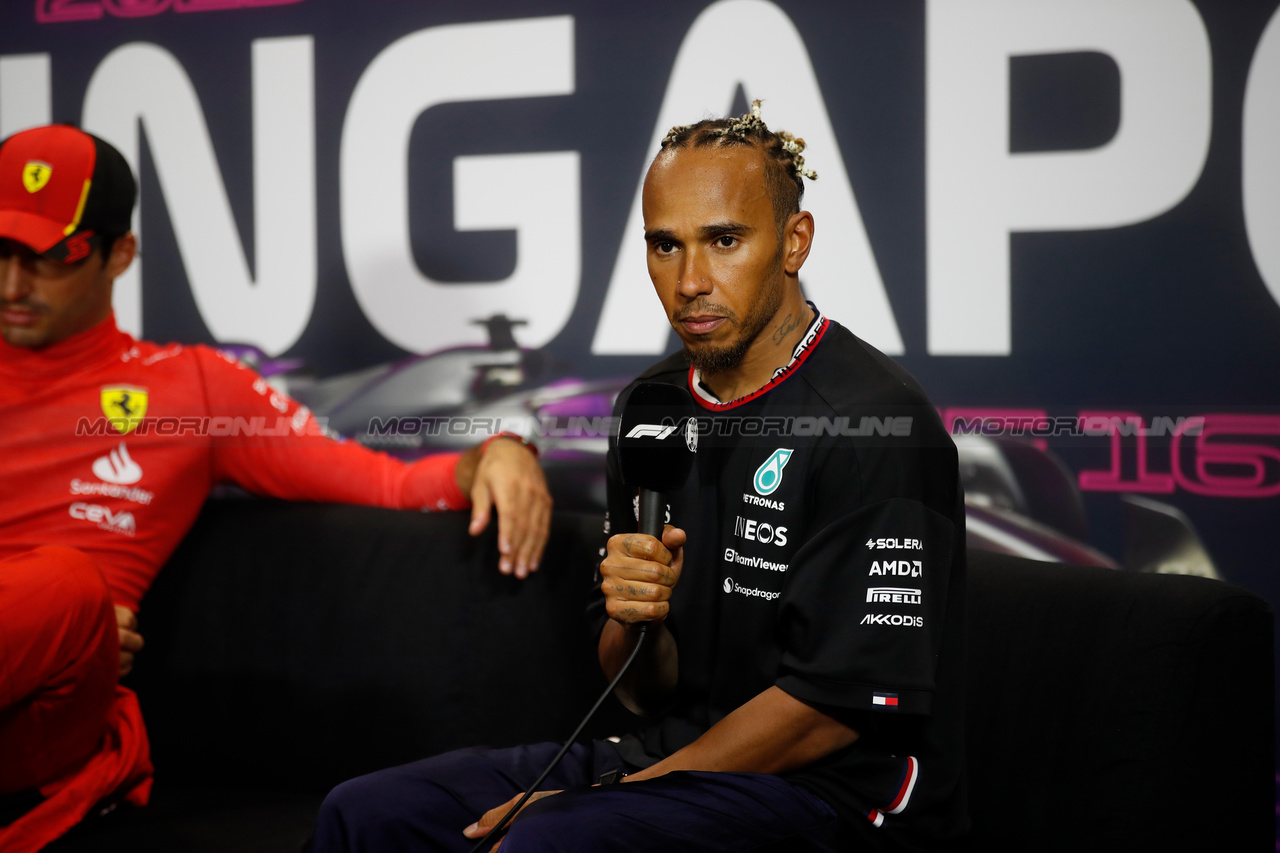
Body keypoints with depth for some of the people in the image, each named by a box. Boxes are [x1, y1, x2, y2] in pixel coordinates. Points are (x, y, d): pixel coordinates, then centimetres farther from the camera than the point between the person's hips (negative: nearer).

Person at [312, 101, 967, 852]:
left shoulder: (876, 422, -15)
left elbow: (839, 701, -19)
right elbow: (646, 692, 14)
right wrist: (635, 624, -11)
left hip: (840, 791, -7)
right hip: (679, 754, 7)